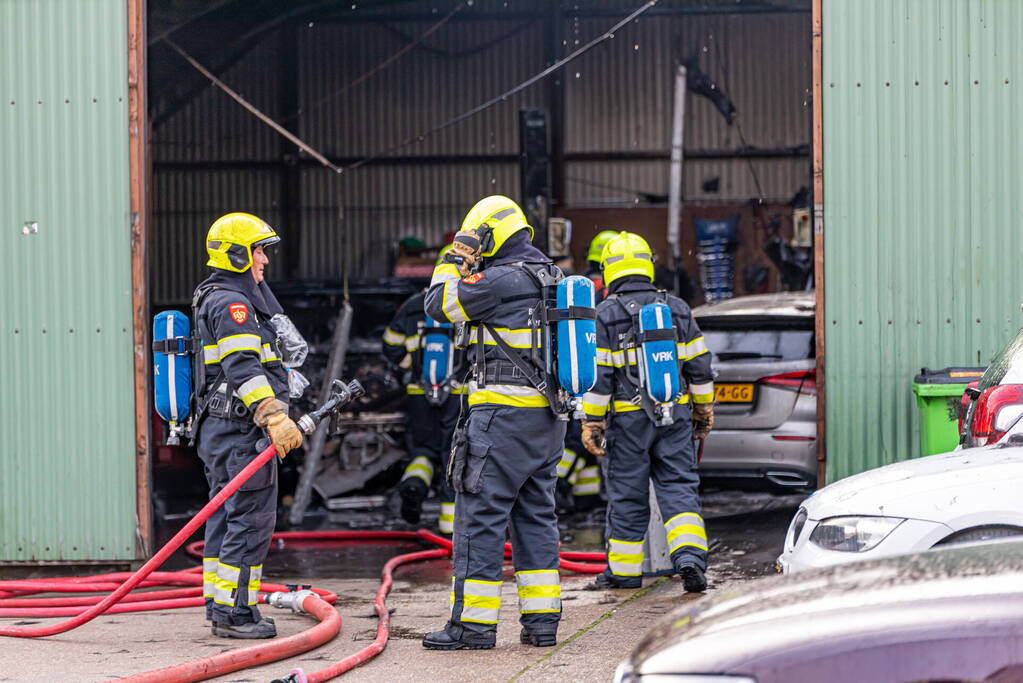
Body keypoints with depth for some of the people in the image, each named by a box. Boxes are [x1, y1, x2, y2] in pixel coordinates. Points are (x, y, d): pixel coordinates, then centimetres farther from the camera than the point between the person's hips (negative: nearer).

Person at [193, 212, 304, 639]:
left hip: (218, 429, 11)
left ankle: (219, 606, 17)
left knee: (226, 517, 13)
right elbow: (243, 368, -25)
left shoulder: (218, 299, 20)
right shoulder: (231, 304, -14)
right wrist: (275, 417, -31)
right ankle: (234, 612, -8)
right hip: (240, 430, -11)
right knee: (251, 519, -9)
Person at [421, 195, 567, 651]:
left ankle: (473, 623, -5)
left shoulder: (501, 280, -13)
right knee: (536, 514, 12)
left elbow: (439, 305, -6)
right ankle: (541, 621, 11)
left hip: (504, 413, -9)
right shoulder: (550, 278, 14)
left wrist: (455, 260, 4)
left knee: (480, 515, -5)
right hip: (548, 417, 9)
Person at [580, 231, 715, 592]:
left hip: (629, 417, -3)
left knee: (627, 495, 6)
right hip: (675, 415, 3)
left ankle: (624, 571, 15)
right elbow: (699, 364, 8)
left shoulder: (605, 315, -7)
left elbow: (598, 375, -9)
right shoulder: (677, 308, 4)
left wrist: (592, 422, -4)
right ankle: (690, 558, -14)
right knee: (679, 488, 4)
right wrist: (704, 410, 18)